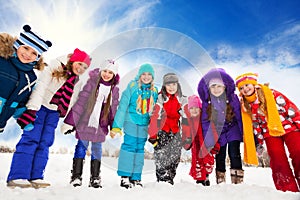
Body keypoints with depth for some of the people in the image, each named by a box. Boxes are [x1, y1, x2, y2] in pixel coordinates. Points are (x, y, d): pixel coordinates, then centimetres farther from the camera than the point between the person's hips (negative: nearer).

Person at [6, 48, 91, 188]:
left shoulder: (77, 82, 11)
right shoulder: (54, 70, -5)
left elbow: (71, 102, 13)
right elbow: (39, 89, -14)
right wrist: (32, 110, -23)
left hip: (54, 113, 5)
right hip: (40, 107, -5)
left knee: (45, 143, 1)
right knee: (31, 139, -10)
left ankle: (35, 177, 5)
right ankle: (17, 177, -5)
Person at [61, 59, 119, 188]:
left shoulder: (114, 89, 5)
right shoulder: (92, 82, -4)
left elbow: (113, 109, 10)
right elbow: (80, 101, -8)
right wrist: (70, 121, -11)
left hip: (101, 125, 2)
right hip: (85, 122, -2)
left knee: (97, 149, 7)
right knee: (82, 146, 4)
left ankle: (95, 178, 19)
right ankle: (76, 176, 18)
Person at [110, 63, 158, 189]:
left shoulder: (154, 91, 7)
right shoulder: (132, 87, -7)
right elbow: (123, 106, -9)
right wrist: (117, 125, -12)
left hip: (145, 124, 5)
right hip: (131, 121, -4)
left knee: (140, 149, 9)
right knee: (129, 146, -8)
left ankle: (136, 178, 20)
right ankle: (125, 177, 7)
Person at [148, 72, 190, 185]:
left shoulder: (182, 100, 4)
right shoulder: (160, 98, -7)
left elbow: (185, 119, 4)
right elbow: (155, 117, -10)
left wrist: (187, 137, 1)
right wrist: (152, 135, -12)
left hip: (175, 132, 4)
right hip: (162, 131, -3)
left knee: (175, 157, 7)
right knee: (161, 156, -9)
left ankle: (170, 180, 24)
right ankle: (162, 180, 4)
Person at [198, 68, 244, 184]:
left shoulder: (232, 98, -14)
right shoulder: (206, 101, -10)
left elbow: (239, 117, -6)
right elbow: (205, 122, -4)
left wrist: (243, 134, -4)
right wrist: (207, 140, -5)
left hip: (232, 129, -1)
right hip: (217, 132, 1)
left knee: (234, 154, -10)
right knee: (220, 158, 8)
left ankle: (237, 181, 2)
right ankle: (220, 182, 23)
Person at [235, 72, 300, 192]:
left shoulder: (271, 94, -10)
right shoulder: (246, 106, -1)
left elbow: (290, 107, -8)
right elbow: (254, 125, 6)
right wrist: (258, 142, 6)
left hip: (289, 127, -2)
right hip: (270, 134, 2)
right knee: (278, 162, -5)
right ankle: (287, 190, 2)